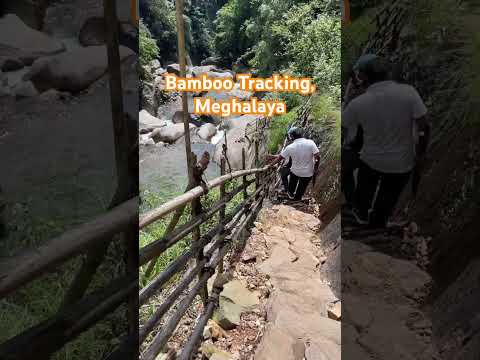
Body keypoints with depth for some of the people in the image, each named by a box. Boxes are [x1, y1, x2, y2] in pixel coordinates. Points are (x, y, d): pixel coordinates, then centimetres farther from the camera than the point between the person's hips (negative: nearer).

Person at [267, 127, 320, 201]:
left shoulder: (290, 147, -17)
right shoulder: (310, 143, -17)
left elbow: (279, 158, -7)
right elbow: (317, 156, -20)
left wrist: (271, 164, 9)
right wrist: (315, 168, -5)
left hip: (295, 171, 0)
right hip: (308, 173, 0)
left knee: (292, 183, 33)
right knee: (301, 189, 24)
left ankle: (291, 194, 56)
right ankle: (296, 199, 44)